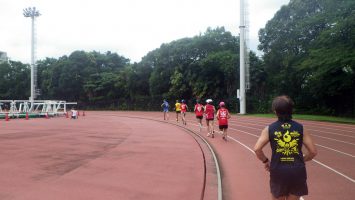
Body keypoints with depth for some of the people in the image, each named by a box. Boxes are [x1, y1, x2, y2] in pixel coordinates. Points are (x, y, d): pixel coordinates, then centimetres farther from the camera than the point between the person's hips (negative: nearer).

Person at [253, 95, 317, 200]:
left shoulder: (269, 129, -4)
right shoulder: (300, 128, 0)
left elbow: (257, 149, -11)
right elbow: (313, 151, 1)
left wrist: (265, 161, 5)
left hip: (278, 171, -1)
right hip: (297, 172, 1)